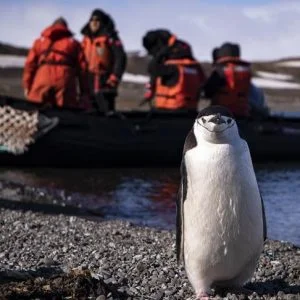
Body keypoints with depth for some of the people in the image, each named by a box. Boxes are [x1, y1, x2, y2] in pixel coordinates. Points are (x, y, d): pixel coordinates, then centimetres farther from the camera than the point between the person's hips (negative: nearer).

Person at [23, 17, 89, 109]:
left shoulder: (39, 41, 27)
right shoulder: (74, 43, 24)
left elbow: (30, 64, 15)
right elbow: (82, 68, 13)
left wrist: (27, 86, 14)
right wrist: (84, 92, 13)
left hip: (42, 81, 1)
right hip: (64, 80, -1)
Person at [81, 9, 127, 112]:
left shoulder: (110, 38, -5)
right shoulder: (86, 39, 14)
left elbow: (121, 58, -11)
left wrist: (114, 78, -16)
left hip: (105, 84, -7)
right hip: (90, 83, 7)